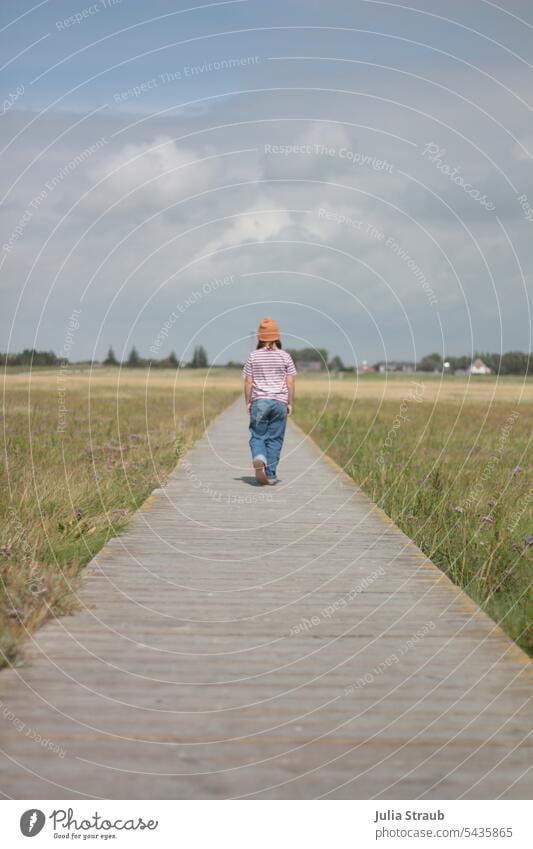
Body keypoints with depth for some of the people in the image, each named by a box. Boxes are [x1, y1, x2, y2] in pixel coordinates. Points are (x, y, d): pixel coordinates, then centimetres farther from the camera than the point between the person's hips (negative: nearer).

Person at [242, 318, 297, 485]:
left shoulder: (253, 356, 0)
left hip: (259, 402, 0)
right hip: (280, 402, 0)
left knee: (257, 436, 7)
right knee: (275, 439, 6)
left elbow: (248, 382, 0)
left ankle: (258, 457, -23)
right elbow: (290, 383, 0)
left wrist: (247, 402, 8)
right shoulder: (285, 356, 1)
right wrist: (290, 403, 8)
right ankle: (270, 475, 5)